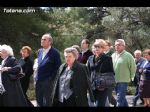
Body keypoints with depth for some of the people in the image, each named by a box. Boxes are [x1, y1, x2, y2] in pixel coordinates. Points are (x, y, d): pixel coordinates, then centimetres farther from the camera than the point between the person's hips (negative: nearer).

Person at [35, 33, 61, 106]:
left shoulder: (54, 52, -8)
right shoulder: (40, 51, 12)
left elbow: (58, 67, -9)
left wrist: (51, 78, -13)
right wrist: (37, 77, 13)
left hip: (47, 81, -7)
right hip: (38, 81, 7)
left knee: (47, 102, -1)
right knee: (39, 101, 13)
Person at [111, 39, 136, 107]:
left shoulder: (128, 55, -10)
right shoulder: (113, 56, 8)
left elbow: (133, 68, -4)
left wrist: (130, 77, 2)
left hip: (123, 81, -6)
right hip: (115, 81, 6)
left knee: (119, 99, -10)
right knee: (122, 98, 18)